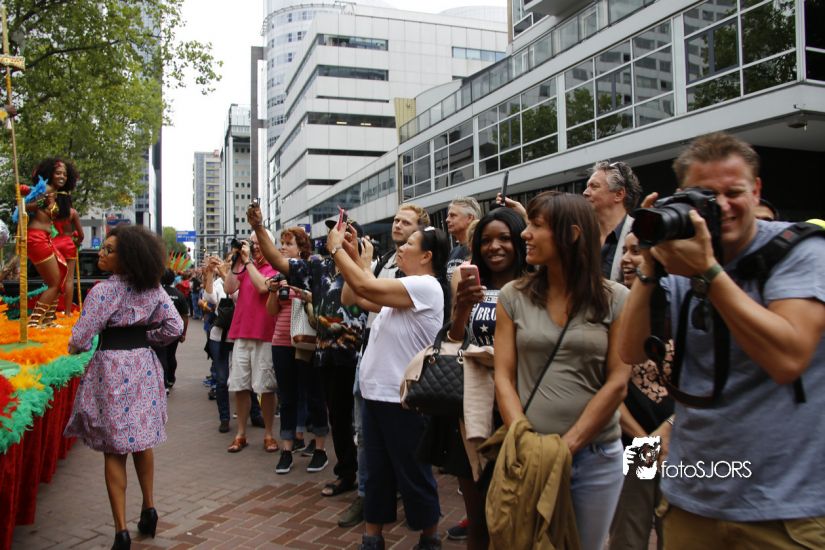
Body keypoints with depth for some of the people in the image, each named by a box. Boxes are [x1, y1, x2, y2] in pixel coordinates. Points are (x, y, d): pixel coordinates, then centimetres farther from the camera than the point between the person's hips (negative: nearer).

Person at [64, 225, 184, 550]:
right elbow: (174, 327, 0)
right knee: (142, 441, 20)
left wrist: (77, 347, 6)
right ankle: (148, 509, 30)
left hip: (111, 367, -5)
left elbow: (79, 341, -15)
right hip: (144, 365, 5)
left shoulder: (103, 290, -15)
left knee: (114, 449, 4)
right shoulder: (153, 287, 0)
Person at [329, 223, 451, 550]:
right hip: (377, 392, 9)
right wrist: (353, 255, 11)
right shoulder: (405, 288, 14)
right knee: (376, 471, 16)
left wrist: (336, 249, -12)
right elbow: (365, 298, 15)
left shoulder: (426, 286, -17)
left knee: (413, 474, 6)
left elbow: (365, 286, -25)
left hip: (403, 399, -9)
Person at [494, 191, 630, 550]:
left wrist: (567, 446, -12)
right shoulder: (513, 296, 0)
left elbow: (617, 383, -6)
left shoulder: (615, 299, -3)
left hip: (596, 456, 0)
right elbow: (504, 378, -2)